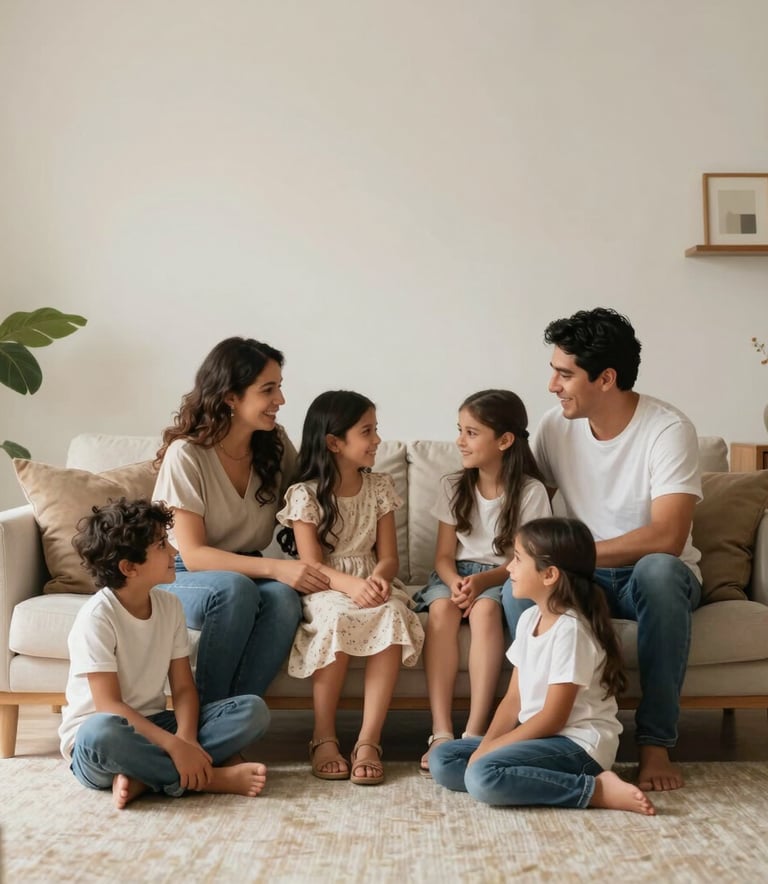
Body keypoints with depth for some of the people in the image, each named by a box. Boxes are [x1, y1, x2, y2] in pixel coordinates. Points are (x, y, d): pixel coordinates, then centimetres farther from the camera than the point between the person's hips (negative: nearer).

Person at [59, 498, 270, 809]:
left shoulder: (169, 605, 1)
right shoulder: (97, 615, -17)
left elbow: (183, 687, 0)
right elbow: (108, 704, -22)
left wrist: (185, 739, -21)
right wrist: (175, 746, -31)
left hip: (152, 725, 6)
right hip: (93, 740, -6)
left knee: (253, 709, -12)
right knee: (102, 731, -43)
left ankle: (143, 776, -22)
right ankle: (209, 778, -24)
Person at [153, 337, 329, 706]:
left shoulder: (276, 444, -2)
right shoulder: (187, 455, -16)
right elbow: (193, 555, -20)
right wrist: (275, 568, -32)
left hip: (248, 574, 4)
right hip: (182, 580, -4)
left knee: (283, 597, -31)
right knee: (235, 588, -37)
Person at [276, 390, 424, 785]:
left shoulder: (380, 487, 8)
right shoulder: (305, 494, -4)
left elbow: (388, 556, 4)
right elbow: (311, 565, -10)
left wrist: (377, 579, -20)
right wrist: (352, 585, -30)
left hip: (370, 583, 3)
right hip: (324, 590, -3)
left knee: (394, 616, -32)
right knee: (338, 620, -37)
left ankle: (368, 740, -30)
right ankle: (324, 737, -20)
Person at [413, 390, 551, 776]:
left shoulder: (530, 491, -5)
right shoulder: (452, 486, 5)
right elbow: (444, 555, 3)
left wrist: (483, 580, -24)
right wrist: (455, 582, -19)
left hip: (502, 578, -3)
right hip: (457, 574, 3)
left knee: (485, 609, -36)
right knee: (442, 607, -31)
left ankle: (474, 732, -37)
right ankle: (441, 732, -37)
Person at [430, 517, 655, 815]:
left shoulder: (570, 629, -19)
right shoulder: (529, 619, 8)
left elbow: (553, 718, -19)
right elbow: (514, 698, 8)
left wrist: (491, 748, -16)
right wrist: (485, 747, -7)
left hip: (578, 743, -9)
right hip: (540, 735, 9)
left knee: (483, 776, -31)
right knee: (442, 761, -1)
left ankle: (596, 790, -19)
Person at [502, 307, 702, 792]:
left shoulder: (668, 429, -18)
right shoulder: (556, 427, -2)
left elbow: (666, 537, -28)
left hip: (659, 577, -3)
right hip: (586, 578, 3)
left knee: (657, 570, -39)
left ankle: (656, 743, -27)